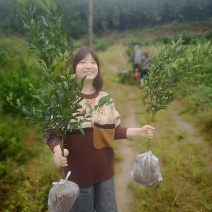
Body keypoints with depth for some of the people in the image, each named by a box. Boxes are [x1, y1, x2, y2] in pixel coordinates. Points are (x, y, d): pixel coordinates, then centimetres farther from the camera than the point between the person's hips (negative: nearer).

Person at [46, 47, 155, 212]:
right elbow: (52, 133, -12)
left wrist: (138, 131, -1)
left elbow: (112, 131, 7)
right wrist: (57, 150, -32)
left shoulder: (105, 97, 0)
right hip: (78, 173, -4)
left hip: (105, 170, 4)